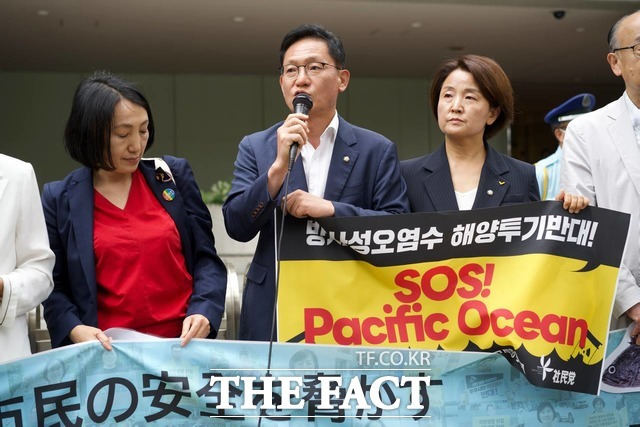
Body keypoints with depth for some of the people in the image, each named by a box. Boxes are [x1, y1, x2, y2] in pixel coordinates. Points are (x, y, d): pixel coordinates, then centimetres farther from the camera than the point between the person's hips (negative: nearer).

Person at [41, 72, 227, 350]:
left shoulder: (174, 175, 9)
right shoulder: (60, 200, 5)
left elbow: (205, 257, 10)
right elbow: (54, 287, 9)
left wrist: (203, 312, -6)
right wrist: (75, 330, -9)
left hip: (184, 342, 0)